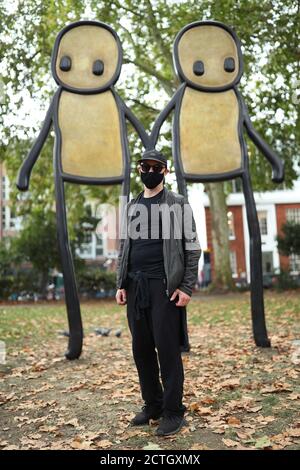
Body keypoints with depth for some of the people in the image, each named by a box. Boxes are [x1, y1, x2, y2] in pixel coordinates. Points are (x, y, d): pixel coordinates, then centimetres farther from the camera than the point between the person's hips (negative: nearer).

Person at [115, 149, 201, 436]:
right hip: (136, 286, 5)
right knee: (141, 348, 8)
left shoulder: (178, 204, 2)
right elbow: (124, 248, 17)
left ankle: (173, 412, 8)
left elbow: (192, 248, -2)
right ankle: (152, 405, 23)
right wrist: (121, 285, 7)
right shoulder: (131, 207, 16)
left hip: (165, 285, -5)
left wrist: (186, 287, -11)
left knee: (167, 348, -5)